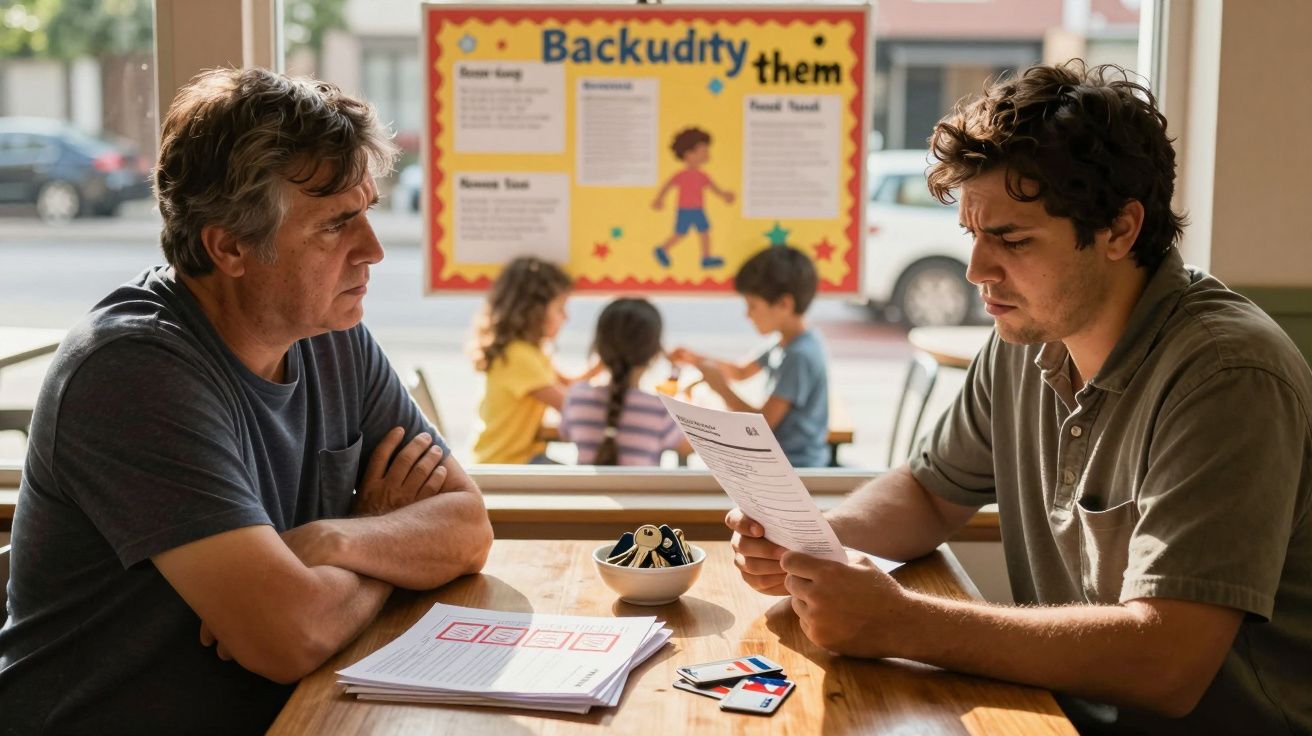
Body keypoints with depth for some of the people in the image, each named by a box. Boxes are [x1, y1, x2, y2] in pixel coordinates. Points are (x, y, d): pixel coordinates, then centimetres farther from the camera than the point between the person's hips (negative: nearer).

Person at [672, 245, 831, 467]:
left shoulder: (800, 355, -23)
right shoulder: (787, 344, 7)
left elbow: (765, 422, -24)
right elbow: (742, 372, 23)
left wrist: (721, 387, -15)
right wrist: (696, 359, 11)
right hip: (776, 456, 9)